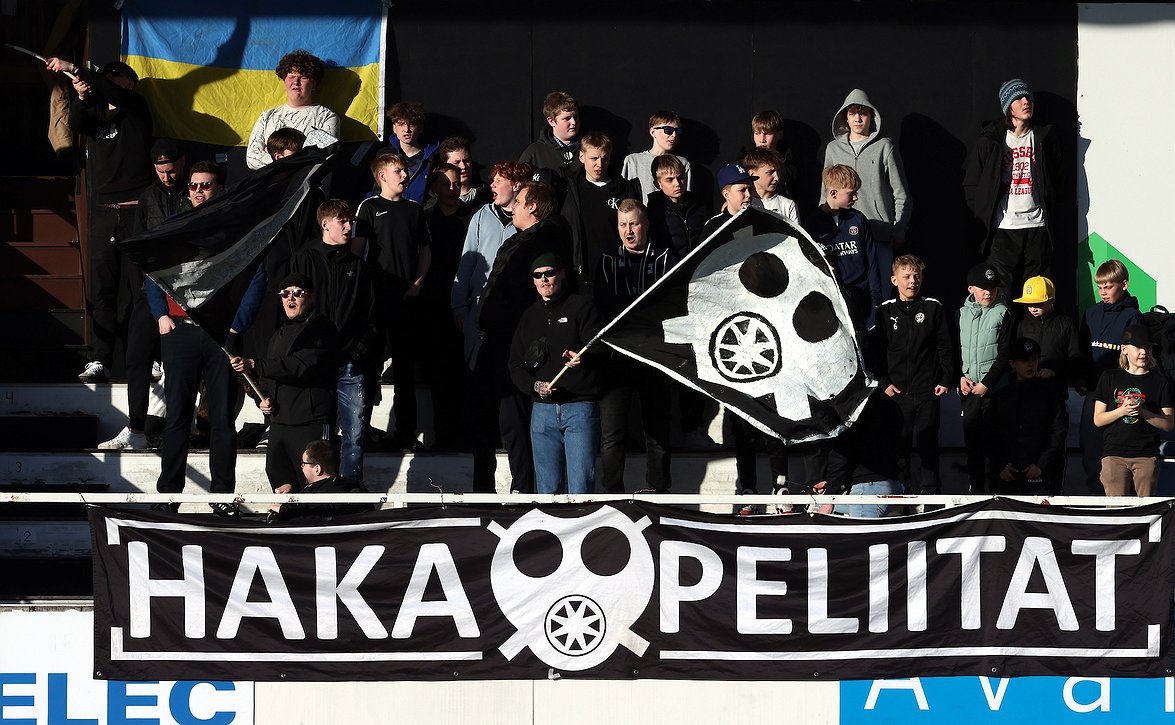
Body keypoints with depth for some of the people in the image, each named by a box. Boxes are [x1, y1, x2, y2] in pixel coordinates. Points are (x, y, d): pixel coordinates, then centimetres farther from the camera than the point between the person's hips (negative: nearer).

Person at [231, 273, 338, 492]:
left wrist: (255, 366, -22)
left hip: (311, 424, -8)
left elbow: (302, 366, -20)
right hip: (278, 423, 8)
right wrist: (262, 398, 5)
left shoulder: (321, 329, -5)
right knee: (281, 484, 5)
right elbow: (266, 378, 29)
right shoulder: (280, 335, 23)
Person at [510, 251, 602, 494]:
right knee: (548, 488, 3)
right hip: (542, 409, 4)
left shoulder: (581, 305, 5)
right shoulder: (530, 316, 18)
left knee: (580, 486, -11)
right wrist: (535, 386, -6)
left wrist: (582, 358, -30)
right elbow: (515, 365, 14)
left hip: (580, 408, -4)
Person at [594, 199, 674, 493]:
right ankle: (613, 495, -3)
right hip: (617, 357, 0)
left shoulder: (664, 259, 9)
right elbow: (602, 308, 5)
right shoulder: (608, 261, 13)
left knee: (658, 430, 4)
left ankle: (657, 490, 10)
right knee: (612, 433, -7)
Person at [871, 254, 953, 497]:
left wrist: (946, 380, -1)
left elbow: (945, 348, 5)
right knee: (898, 443, 4)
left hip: (928, 392, -1)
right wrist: (883, 383, -2)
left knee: (927, 443, -4)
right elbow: (875, 351, 6)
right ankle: (903, 488, 13)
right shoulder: (884, 311, 4)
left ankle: (929, 489, 0)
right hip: (896, 392, 1)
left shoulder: (933, 308, 3)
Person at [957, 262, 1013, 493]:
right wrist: (961, 377, -2)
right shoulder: (962, 313, 10)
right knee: (971, 438, 5)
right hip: (969, 388, 4)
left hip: (994, 388, -4)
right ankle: (975, 487, 14)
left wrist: (986, 383, -11)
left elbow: (1005, 354, -6)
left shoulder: (1002, 314, -2)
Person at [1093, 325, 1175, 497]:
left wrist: (1142, 412, -12)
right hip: (1114, 454, 0)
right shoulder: (1110, 378, 9)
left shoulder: (1161, 381, 7)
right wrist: (1122, 411, -11)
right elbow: (1098, 420, 7)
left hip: (1147, 456, 0)